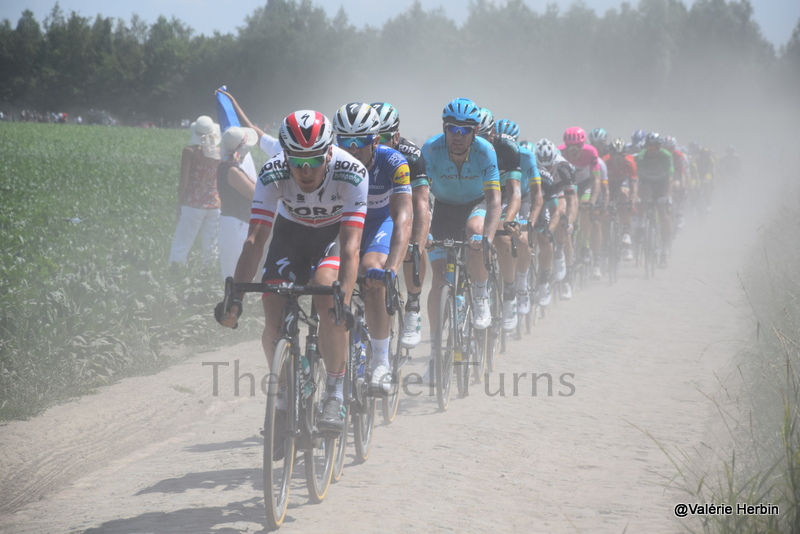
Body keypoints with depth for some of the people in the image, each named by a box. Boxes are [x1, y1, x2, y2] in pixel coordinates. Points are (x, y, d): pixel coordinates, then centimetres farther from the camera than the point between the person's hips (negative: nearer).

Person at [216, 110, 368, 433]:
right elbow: (255, 239, -31)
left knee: (326, 291, -31)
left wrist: (345, 301, -51)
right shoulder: (272, 174, -29)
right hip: (291, 231, 2)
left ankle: (336, 394, -20)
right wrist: (235, 297, -41)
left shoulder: (351, 173, -34)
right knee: (274, 315, -16)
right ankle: (284, 394, 7)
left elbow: (350, 246, -38)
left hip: (335, 232, -2)